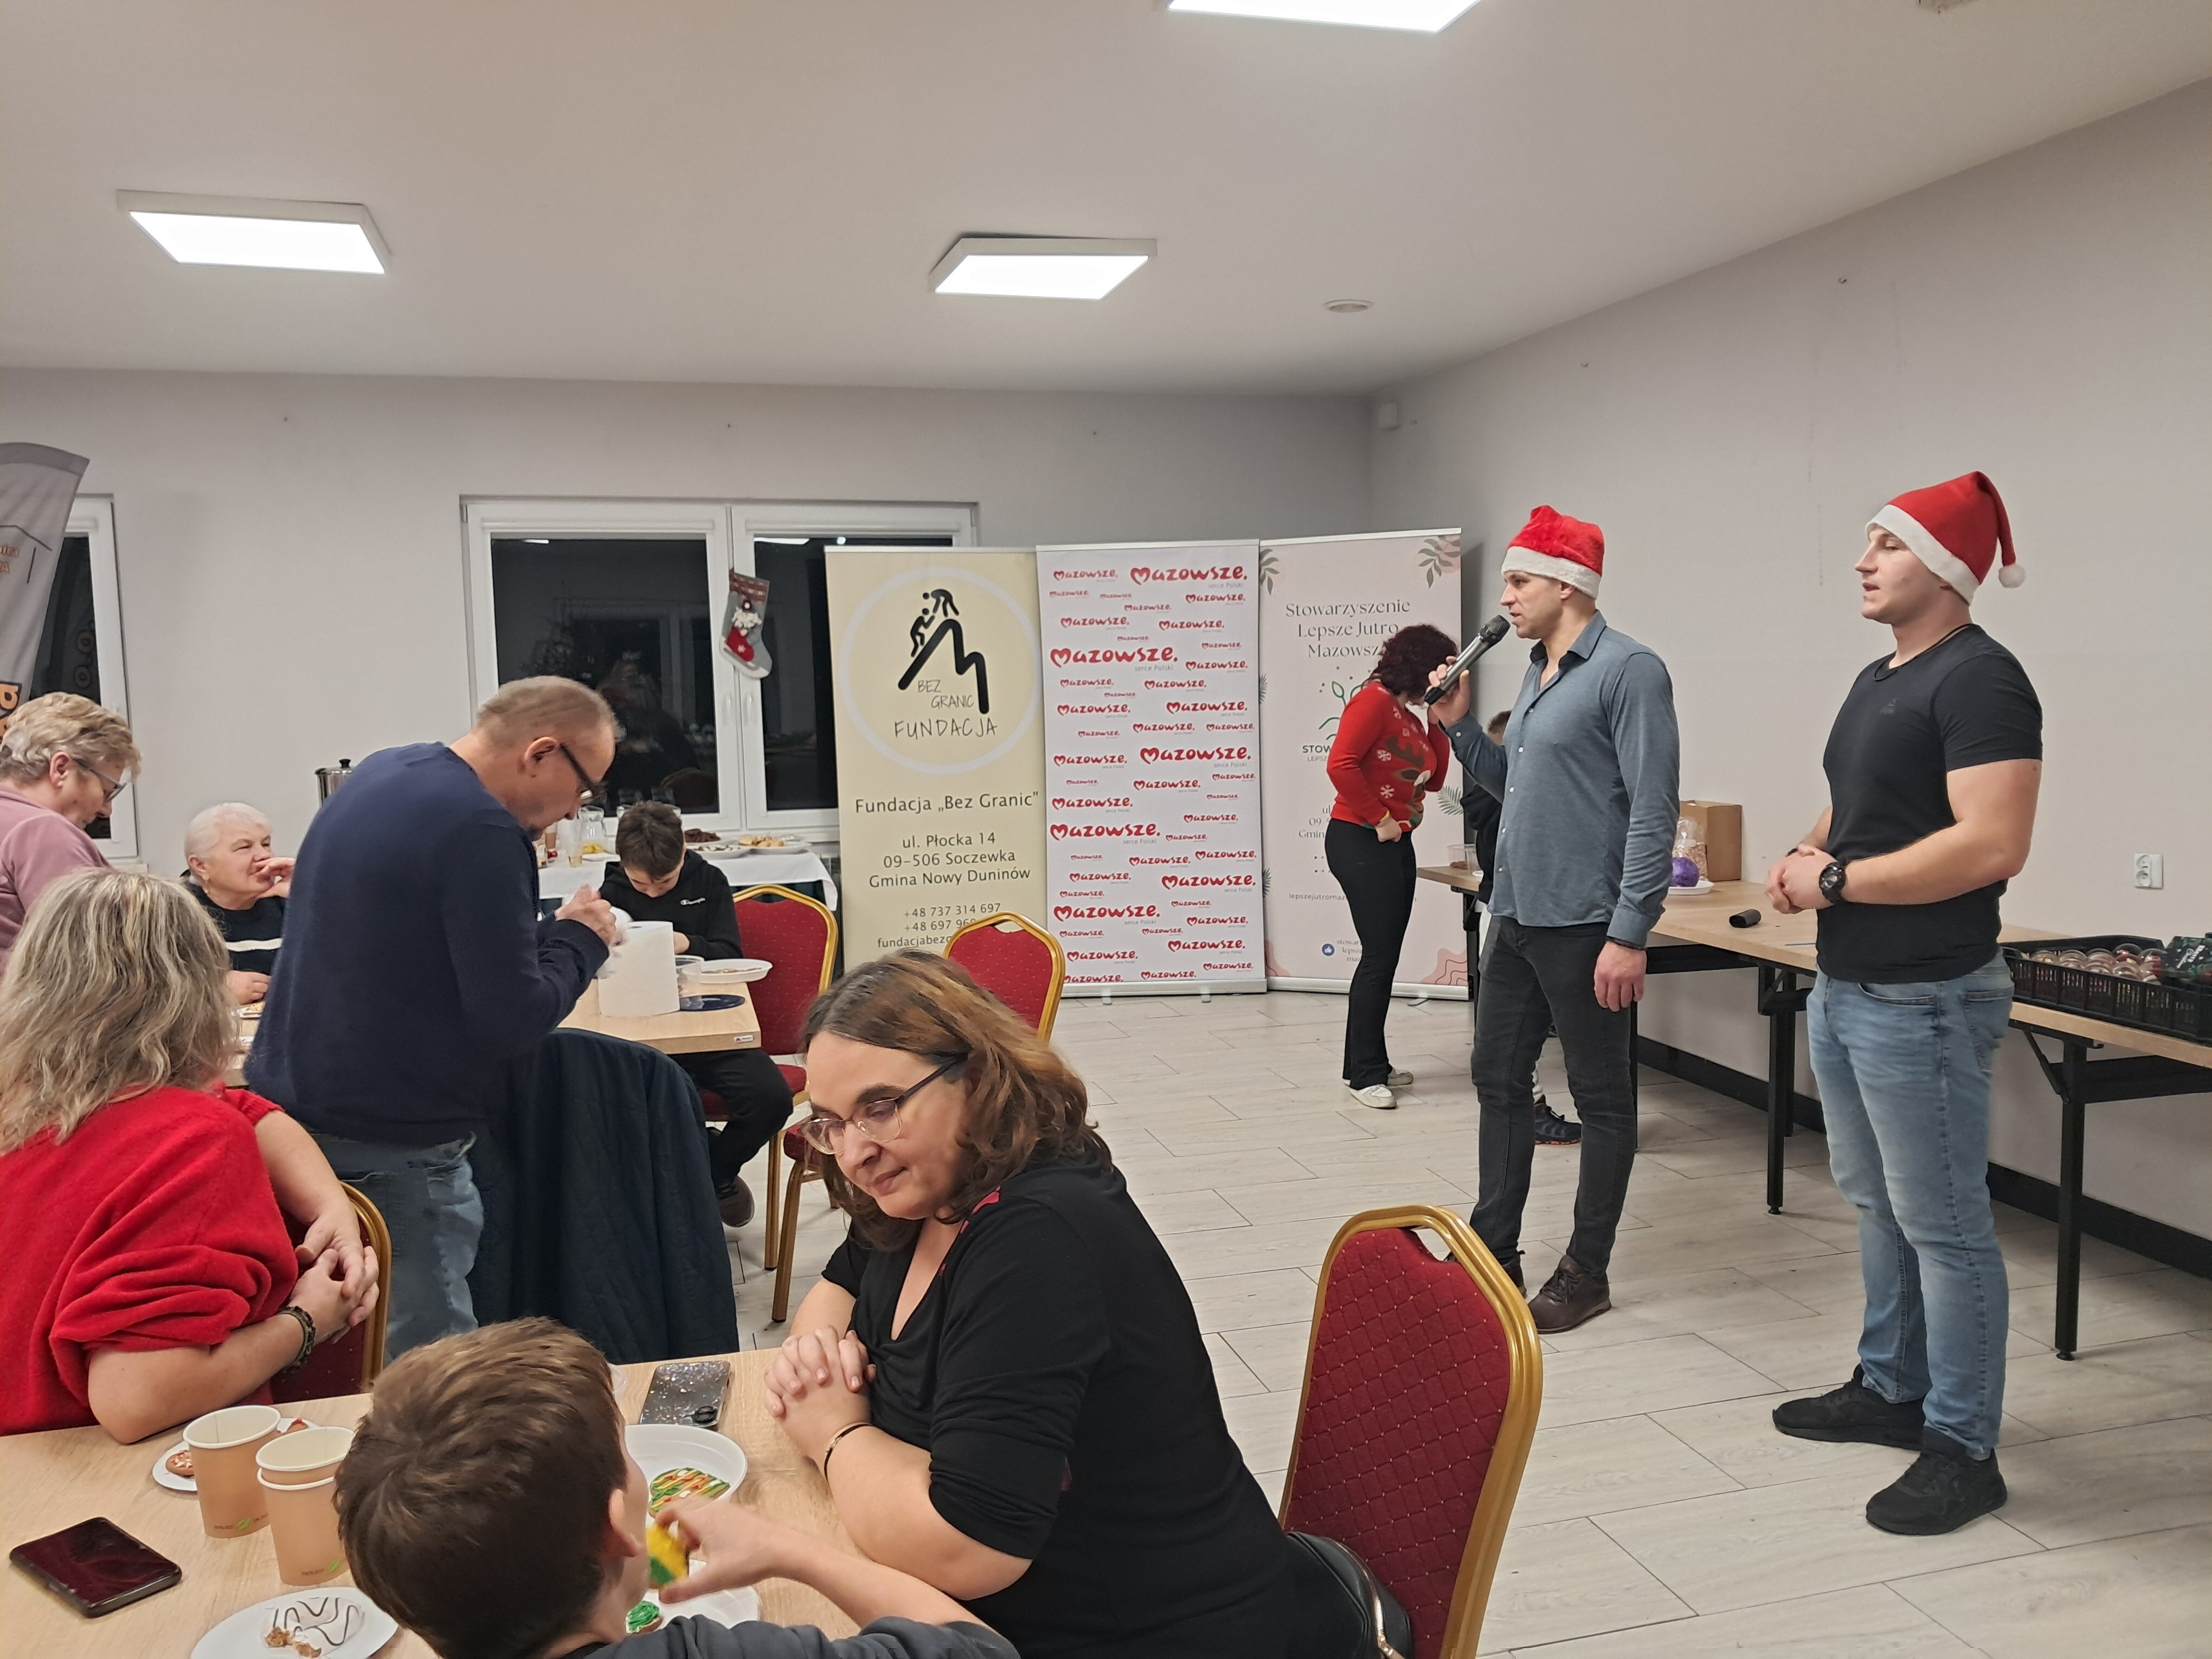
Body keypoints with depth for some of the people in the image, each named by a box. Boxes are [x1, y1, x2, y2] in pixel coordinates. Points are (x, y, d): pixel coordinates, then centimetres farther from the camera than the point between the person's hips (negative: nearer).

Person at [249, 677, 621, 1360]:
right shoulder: (478, 829, -21)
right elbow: (511, 1017, -21)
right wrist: (581, 938, -4)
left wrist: (556, 932, 7)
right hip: (391, 1142, -10)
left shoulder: (381, 772, 9)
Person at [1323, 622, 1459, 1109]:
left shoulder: (1411, 714, 16)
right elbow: (1341, 763, -23)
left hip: (1395, 846, 9)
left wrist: (1438, 718, 5)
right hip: (1360, 843, -9)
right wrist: (1378, 818, -18)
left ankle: (1370, 1062, 21)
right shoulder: (1375, 700, -12)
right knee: (1380, 956, -8)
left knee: (1384, 957, 11)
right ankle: (1364, 1075, 0)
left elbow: (1433, 777, 13)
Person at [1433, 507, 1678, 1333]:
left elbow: (1653, 811, -18)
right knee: (1498, 1079, 15)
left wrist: (1630, 933, -22)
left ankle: (1586, 1273, 16)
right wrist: (1460, 724, 8)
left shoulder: (1628, 670, -13)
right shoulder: (1537, 673, 14)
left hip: (1582, 925, -9)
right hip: (1514, 917, 9)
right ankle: (1493, 1250, 28)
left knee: (1601, 1097, 5)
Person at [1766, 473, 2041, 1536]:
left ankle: (1962, 1450, 14)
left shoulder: (1979, 681, -16)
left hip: (1922, 1001, -10)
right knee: (1877, 1204, 20)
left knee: (1944, 1227, 1)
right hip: (1845, 988, 10)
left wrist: (1837, 881, -18)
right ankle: (1891, 1387, 35)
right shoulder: (1877, 680, 14)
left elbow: (1992, 846, -26)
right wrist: (1805, 855, 3)